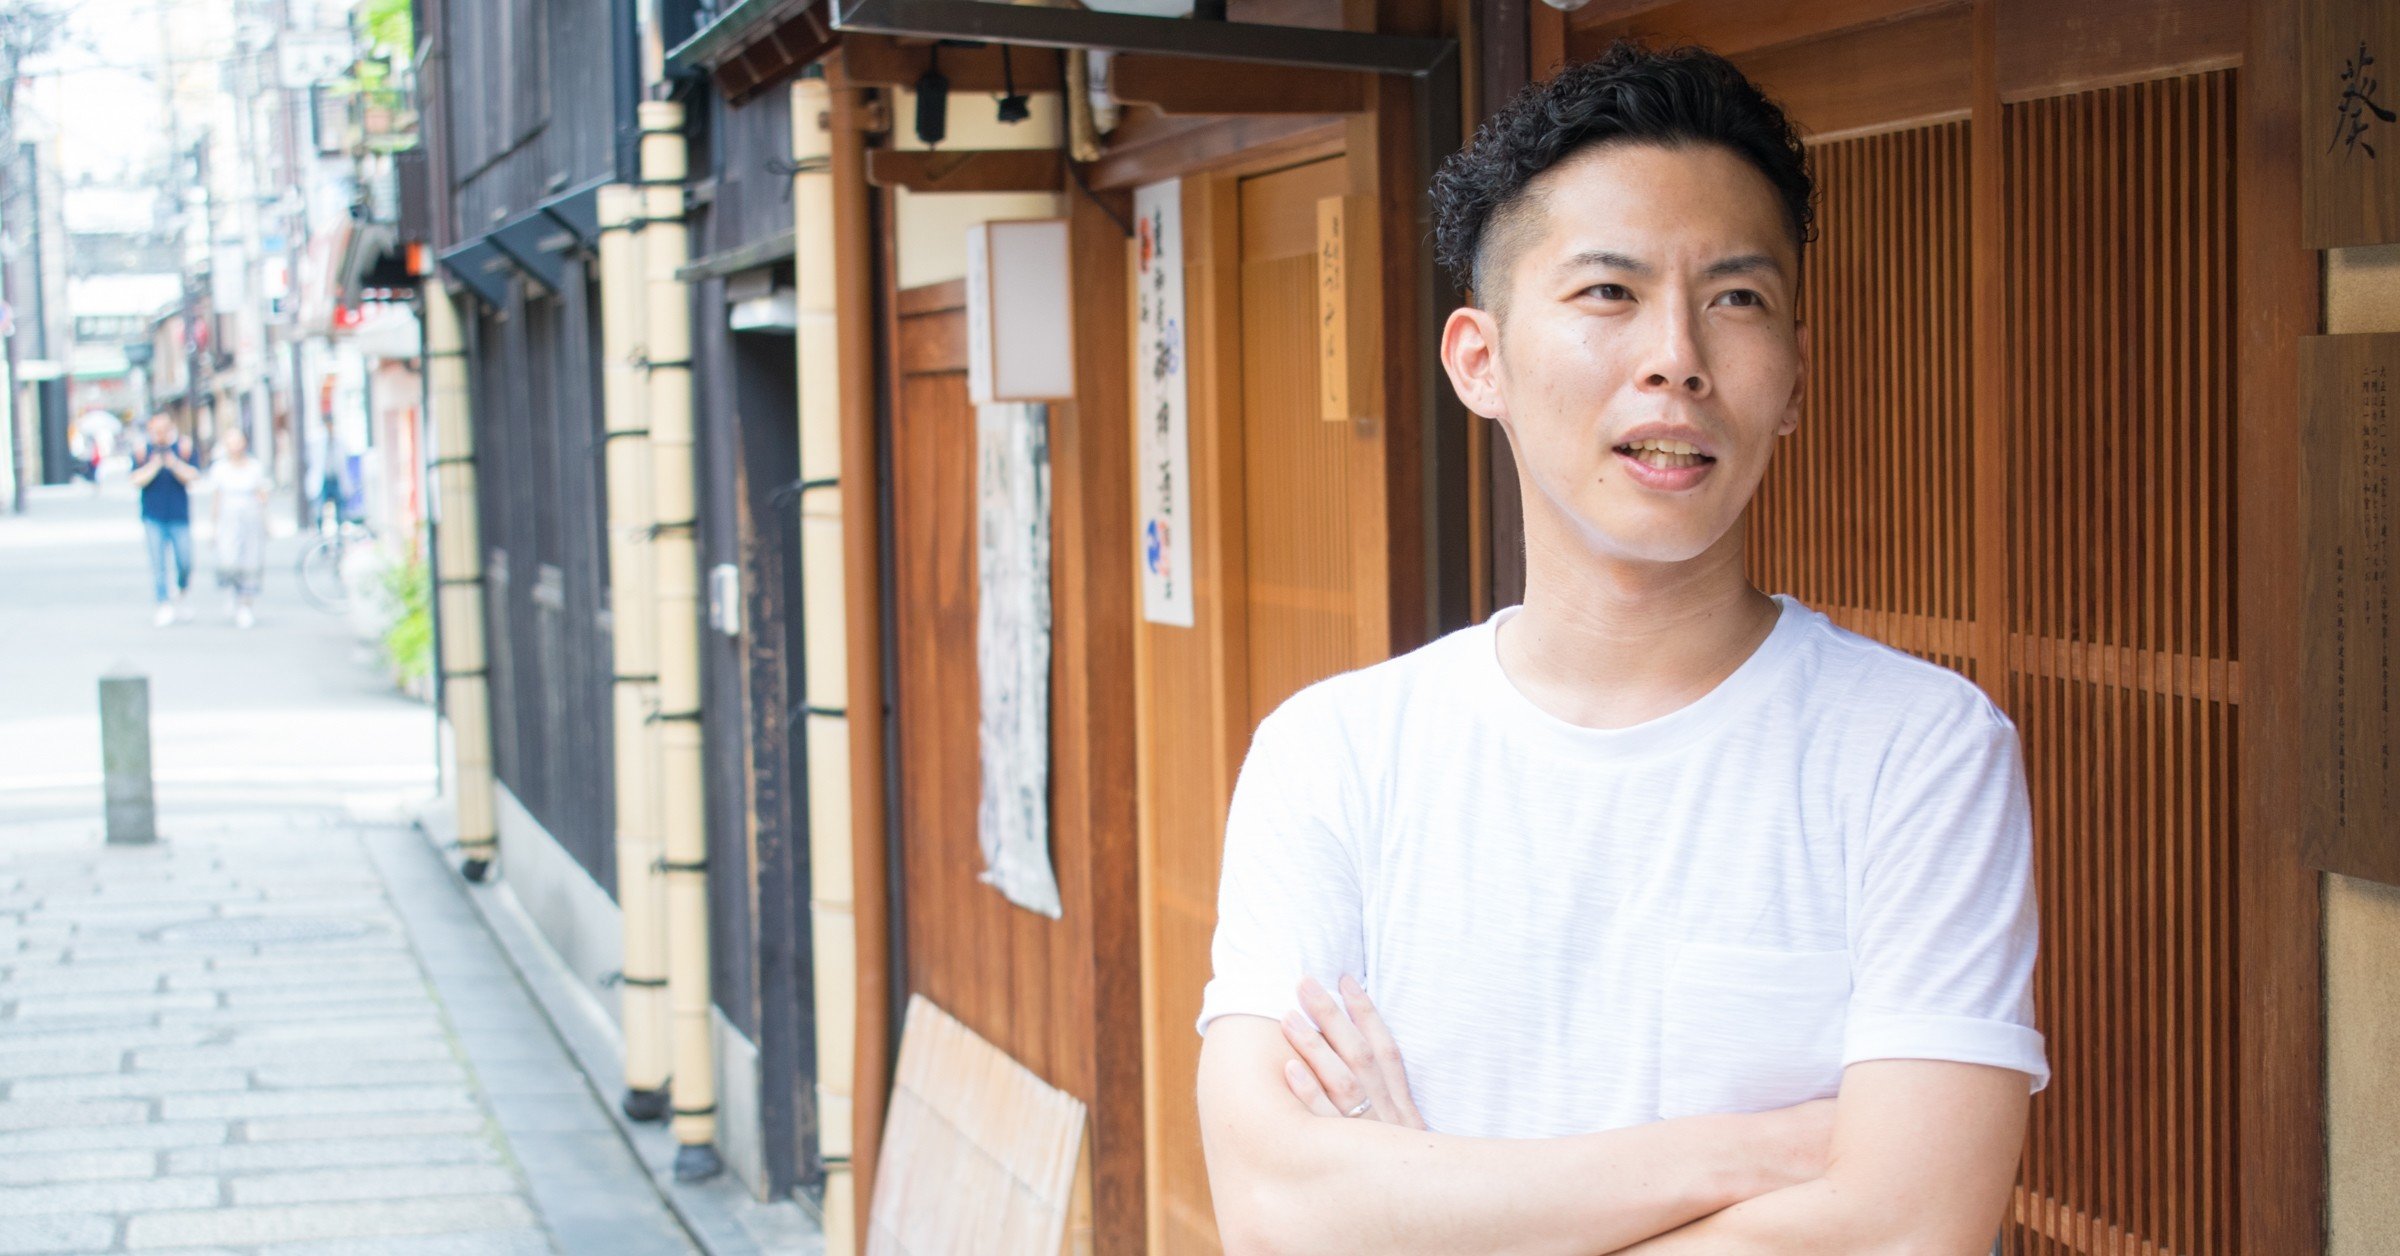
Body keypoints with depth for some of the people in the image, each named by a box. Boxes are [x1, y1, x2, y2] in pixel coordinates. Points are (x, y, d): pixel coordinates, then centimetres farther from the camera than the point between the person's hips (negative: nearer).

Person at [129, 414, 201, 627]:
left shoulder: (185, 446, 0)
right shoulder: (142, 451, 1)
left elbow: (193, 476, -6)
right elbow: (136, 480, -5)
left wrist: (175, 465, -23)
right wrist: (153, 467, -20)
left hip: (180, 516, 0)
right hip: (153, 517, 0)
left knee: (184, 563, 1)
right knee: (157, 563, -3)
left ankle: (180, 595, 27)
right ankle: (163, 605, 1)